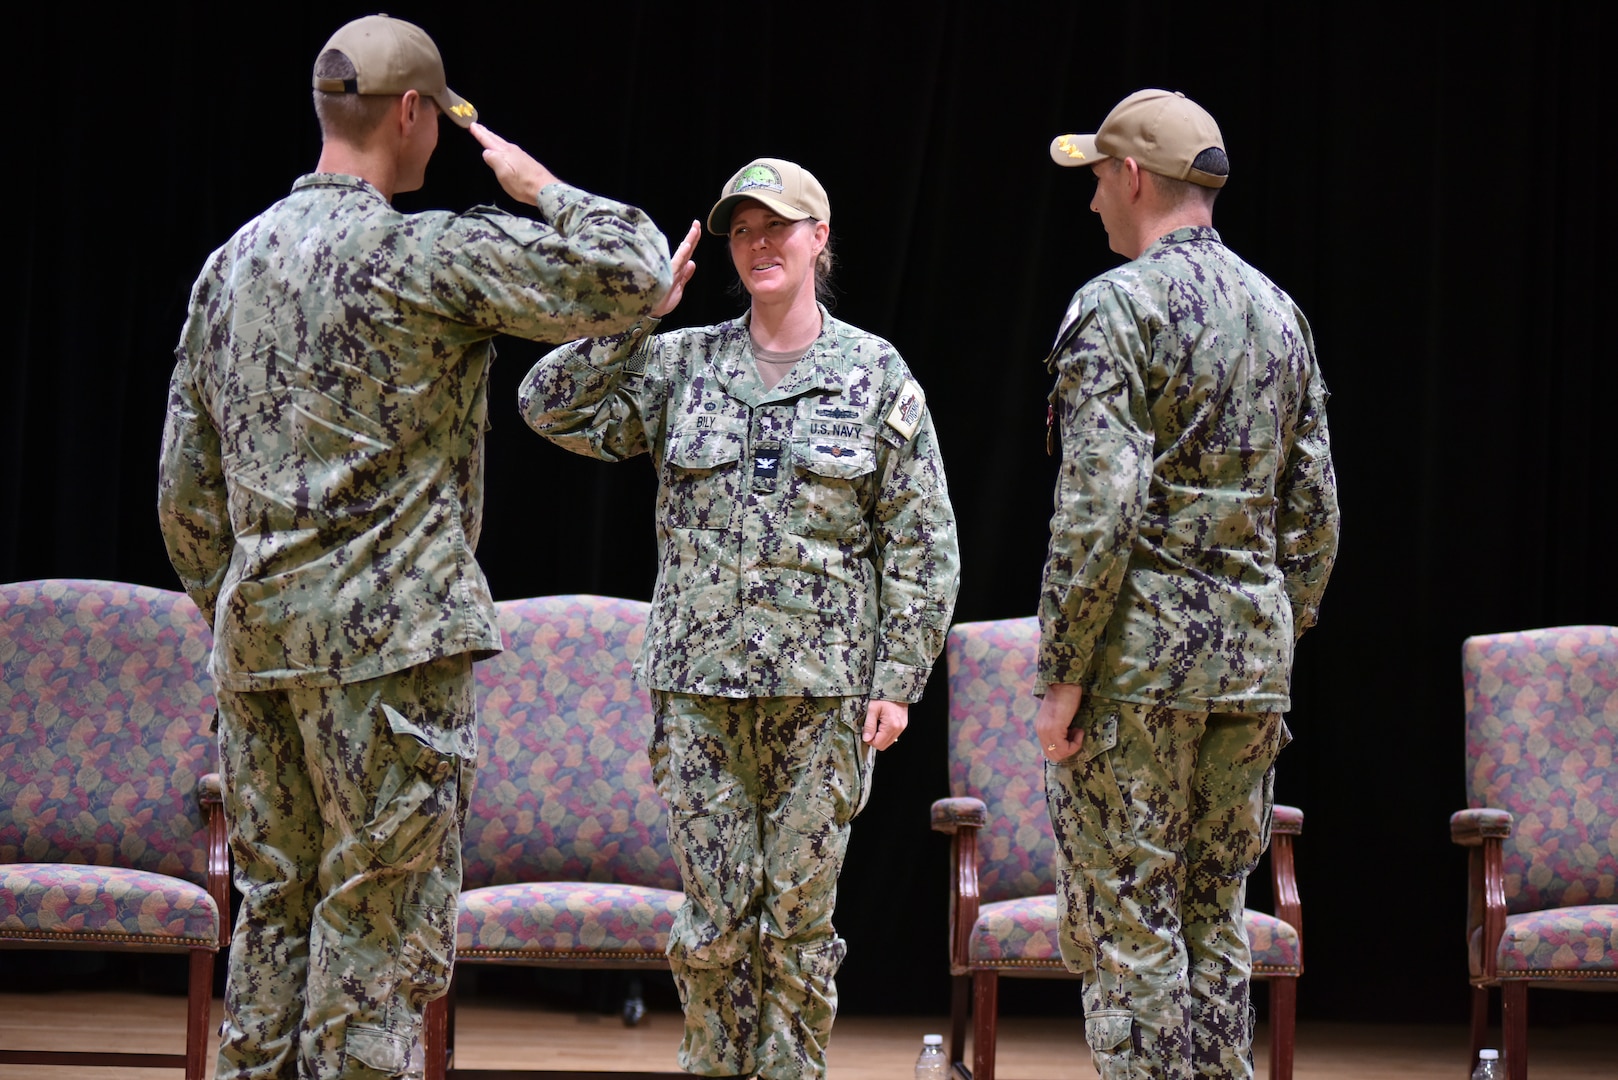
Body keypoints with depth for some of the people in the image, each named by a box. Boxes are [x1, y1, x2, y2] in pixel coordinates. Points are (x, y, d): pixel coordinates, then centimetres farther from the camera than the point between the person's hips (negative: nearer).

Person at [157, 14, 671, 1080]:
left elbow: (186, 490, 16)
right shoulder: (426, 253, -9)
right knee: (380, 930, -4)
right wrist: (539, 185, 4)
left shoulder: (230, 263, 14)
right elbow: (632, 274, -12)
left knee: (276, 913, 12)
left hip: (258, 635, 7)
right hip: (389, 634, -7)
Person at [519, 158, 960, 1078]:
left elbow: (922, 542, 3)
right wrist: (641, 315, -4)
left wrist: (898, 680, -3)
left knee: (801, 914, 2)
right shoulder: (682, 365, 8)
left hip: (823, 687, -1)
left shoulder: (876, 374, 4)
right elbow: (554, 407, 1)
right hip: (700, 682, 1)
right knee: (715, 910, 0)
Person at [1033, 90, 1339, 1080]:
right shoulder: (1279, 312, 13)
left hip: (1136, 657, -7)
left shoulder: (1116, 307, -9)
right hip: (1251, 657, 7)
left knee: (1123, 930, -2)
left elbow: (1097, 506, -17)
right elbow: (1314, 512, 14)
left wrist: (1062, 676, -13)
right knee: (1216, 924, 12)